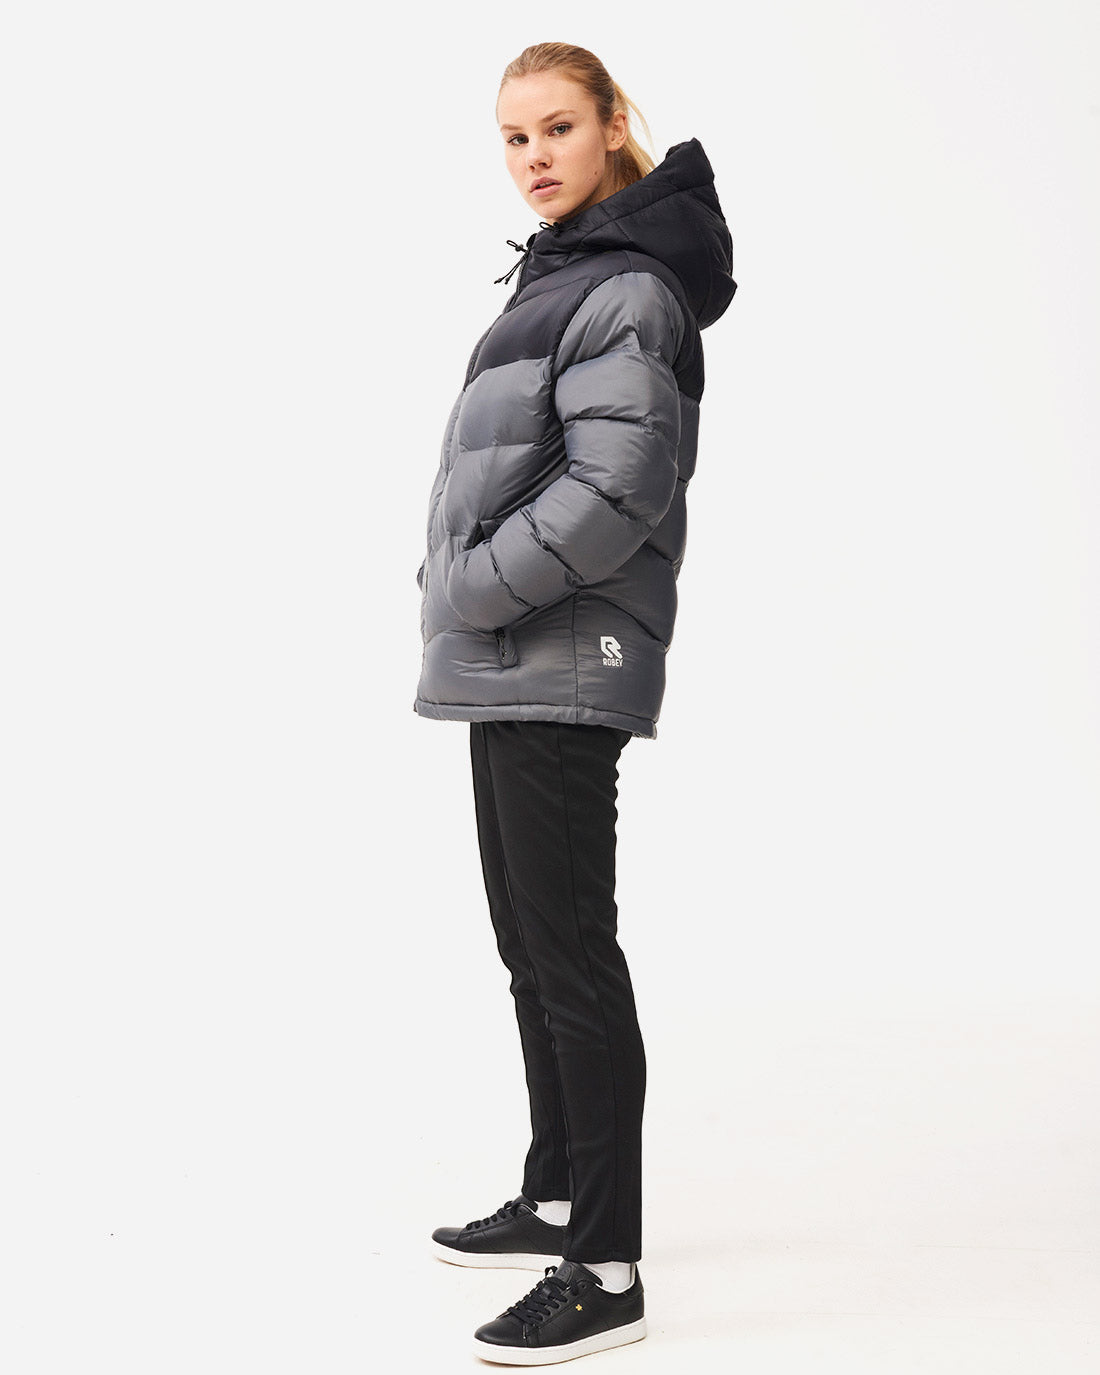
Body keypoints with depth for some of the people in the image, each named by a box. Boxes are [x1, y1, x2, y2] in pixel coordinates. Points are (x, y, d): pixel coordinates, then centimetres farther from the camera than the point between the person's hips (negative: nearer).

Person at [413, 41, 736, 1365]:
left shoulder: (627, 288, -11)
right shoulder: (567, 273, 19)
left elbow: (618, 485, -22)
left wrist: (475, 588, -14)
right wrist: (461, 594, 10)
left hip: (562, 670, -10)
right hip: (511, 667, 10)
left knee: (573, 957, -7)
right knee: (532, 945, 16)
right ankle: (557, 1197, 30)